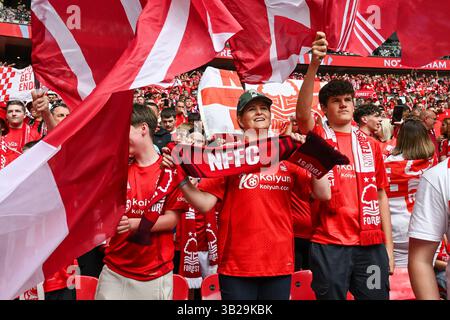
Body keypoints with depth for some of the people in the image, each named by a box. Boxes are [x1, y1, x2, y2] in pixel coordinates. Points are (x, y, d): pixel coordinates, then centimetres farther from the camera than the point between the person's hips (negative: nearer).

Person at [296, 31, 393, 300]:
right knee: (331, 296, 6)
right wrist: (314, 65, -31)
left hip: (371, 244, 3)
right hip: (329, 244, -3)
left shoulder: (371, 145, 12)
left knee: (376, 295, 7)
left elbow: (380, 195, 13)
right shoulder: (318, 137, 2)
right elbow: (303, 113, -20)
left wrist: (388, 245, 9)